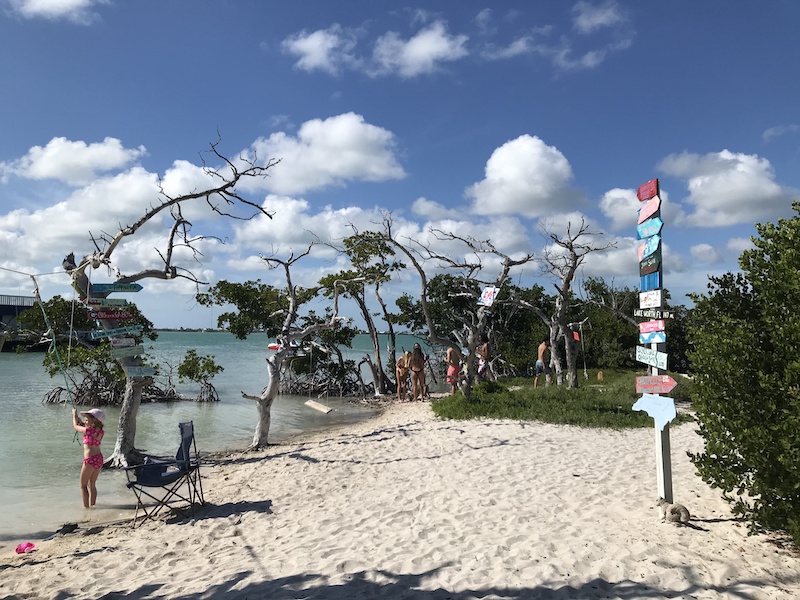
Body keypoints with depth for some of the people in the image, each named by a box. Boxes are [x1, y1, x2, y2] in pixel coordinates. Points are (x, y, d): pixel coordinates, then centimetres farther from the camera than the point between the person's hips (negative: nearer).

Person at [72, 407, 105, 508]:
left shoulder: (88, 430, -17)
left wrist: (74, 415, 17)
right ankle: (92, 505, 26)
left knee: (83, 485, 7)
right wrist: (80, 421, 20)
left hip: (90, 460, -7)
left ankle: (86, 507, 8)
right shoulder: (100, 431, 3)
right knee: (92, 485, 20)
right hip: (99, 459, 8)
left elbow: (75, 426, 1)